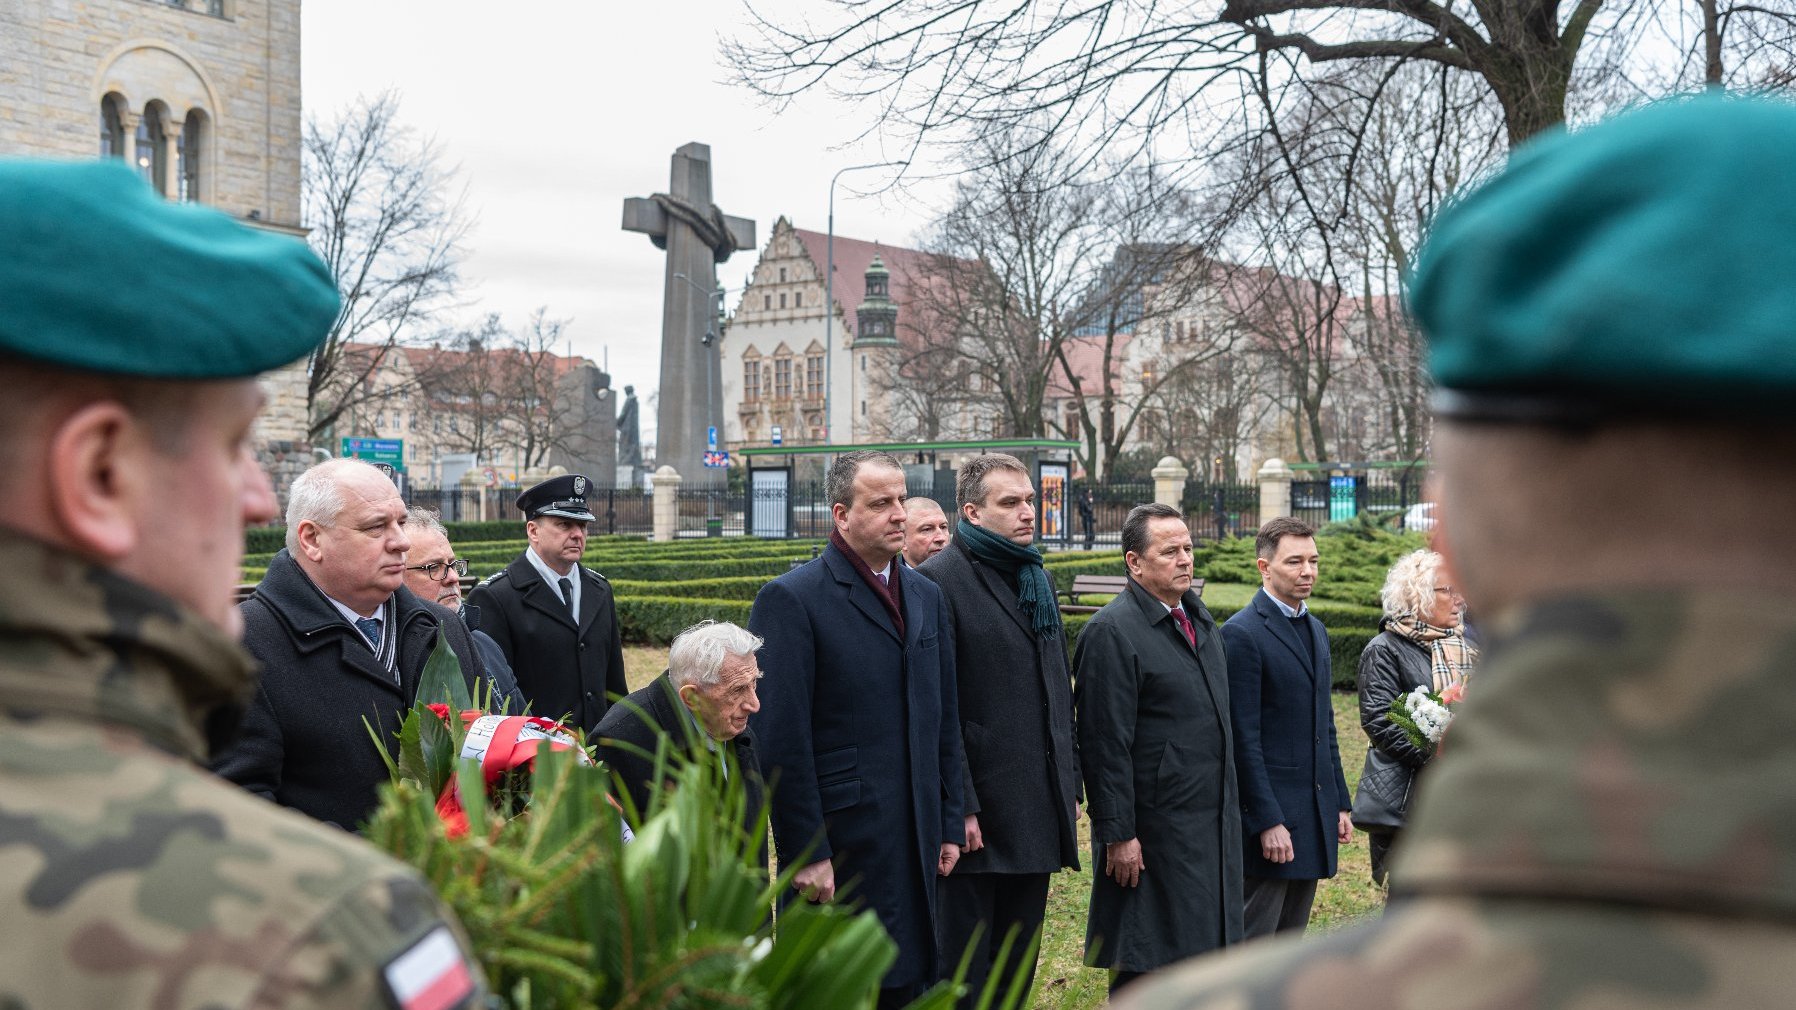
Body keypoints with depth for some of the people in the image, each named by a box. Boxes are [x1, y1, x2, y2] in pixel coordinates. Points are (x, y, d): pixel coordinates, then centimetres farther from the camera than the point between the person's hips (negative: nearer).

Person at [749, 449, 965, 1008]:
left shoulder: (925, 596, 13)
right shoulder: (791, 599, -9)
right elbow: (780, 738, -13)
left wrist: (949, 824, 13)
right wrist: (805, 852, -15)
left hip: (917, 842, 6)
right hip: (842, 845, -6)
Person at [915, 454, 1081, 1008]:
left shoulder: (1040, 580, 16)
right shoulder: (939, 580, -10)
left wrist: (1071, 787, 15)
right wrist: (959, 807, -18)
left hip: (1039, 812, 8)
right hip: (976, 815, -8)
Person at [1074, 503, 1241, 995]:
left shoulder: (1200, 619, 13)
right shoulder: (1111, 632, -14)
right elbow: (1106, 745, -17)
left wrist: (1230, 813, 19)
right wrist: (1119, 835, -19)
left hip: (1214, 825, 8)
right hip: (1154, 832, -8)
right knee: (1143, 966, -1)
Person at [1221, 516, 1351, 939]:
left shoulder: (1316, 630, 15)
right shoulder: (1242, 634, -12)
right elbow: (1244, 739, -16)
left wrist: (1341, 802, 16)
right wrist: (1268, 821, -18)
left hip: (1315, 813, 8)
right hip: (1270, 811, -8)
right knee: (1252, 940, -4)